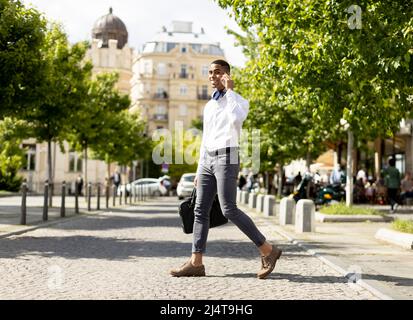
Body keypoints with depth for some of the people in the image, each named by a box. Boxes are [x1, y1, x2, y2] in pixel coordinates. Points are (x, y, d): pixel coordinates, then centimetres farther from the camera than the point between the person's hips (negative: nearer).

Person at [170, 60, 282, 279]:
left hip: (226, 159, -8)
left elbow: (236, 118, -28)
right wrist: (199, 171, 19)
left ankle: (267, 250, -5)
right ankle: (196, 263, 0)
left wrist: (229, 90, -15)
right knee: (201, 210, 0)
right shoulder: (208, 106, 21)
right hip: (208, 161, 8)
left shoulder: (239, 101, -1)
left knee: (229, 210, -16)